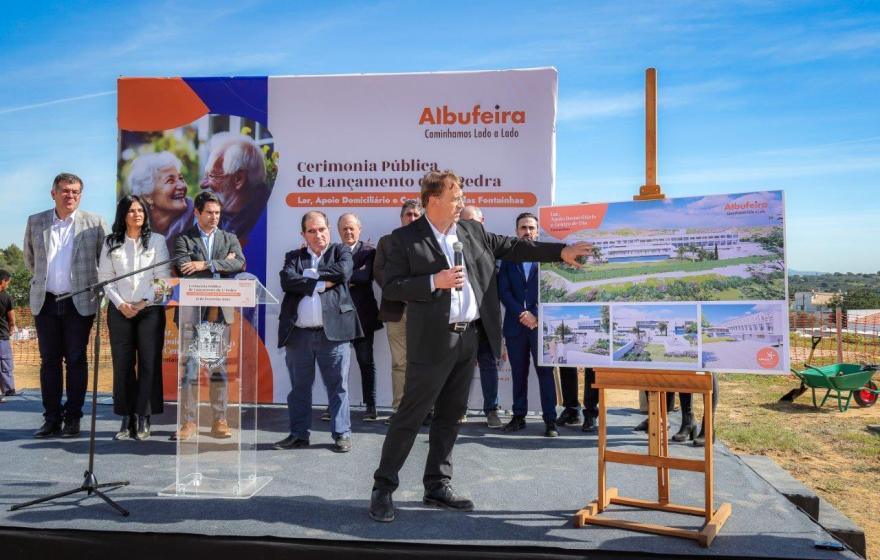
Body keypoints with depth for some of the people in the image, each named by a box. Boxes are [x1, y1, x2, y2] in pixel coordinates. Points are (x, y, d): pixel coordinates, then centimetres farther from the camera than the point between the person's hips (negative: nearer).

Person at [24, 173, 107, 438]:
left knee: (76, 361, 2)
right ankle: (52, 418, 14)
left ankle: (73, 418, 9)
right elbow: (30, 259, 20)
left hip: (79, 303, -2)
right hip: (45, 302, 3)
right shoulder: (35, 222, 7)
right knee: (49, 361, 6)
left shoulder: (95, 223, -1)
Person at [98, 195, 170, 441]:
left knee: (149, 363, -4)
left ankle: (143, 419, 0)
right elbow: (105, 278, 6)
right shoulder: (111, 243, 10)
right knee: (122, 364, 1)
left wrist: (143, 302, -8)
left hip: (150, 310, -1)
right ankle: (126, 419, 7)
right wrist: (120, 303, -7)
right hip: (120, 310, 1)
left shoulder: (157, 240, 6)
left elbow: (163, 277, 1)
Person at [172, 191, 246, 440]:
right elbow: (184, 270, -12)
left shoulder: (229, 239, 12)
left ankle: (219, 420, 12)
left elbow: (240, 263, -7)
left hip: (221, 311, 2)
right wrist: (222, 265, -9)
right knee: (190, 366, 0)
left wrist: (205, 265, -15)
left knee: (219, 367, 7)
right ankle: (188, 421, 7)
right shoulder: (184, 239, 5)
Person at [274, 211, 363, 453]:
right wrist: (321, 283, -9)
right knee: (299, 387, 10)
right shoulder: (293, 256, 15)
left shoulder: (341, 251, 11)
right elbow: (288, 281, -5)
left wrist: (309, 273, -4)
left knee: (338, 385, 3)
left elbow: (344, 271, -11)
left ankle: (342, 434, 11)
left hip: (333, 332, -2)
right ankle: (299, 434, 21)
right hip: (299, 334, 2)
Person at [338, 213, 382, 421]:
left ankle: (370, 405, 12)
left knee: (366, 362, 5)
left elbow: (365, 275, -17)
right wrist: (350, 278, -18)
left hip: (362, 315, -3)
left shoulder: (369, 251, -1)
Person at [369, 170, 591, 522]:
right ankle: (383, 488, 10)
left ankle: (437, 486, 25)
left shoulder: (472, 231, 10)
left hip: (469, 338, 6)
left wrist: (560, 252, 5)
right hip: (433, 341, -6)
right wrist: (434, 281, -19)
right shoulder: (406, 238, -6)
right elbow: (390, 287, -9)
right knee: (411, 415, -2)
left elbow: (512, 247, 11)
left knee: (451, 415, 13)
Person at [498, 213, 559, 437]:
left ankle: (550, 419, 1)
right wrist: (522, 314, -10)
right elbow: (503, 290, 1)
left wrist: (537, 317, -11)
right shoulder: (508, 257, 10)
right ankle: (518, 416, 15)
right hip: (515, 324, 2)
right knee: (518, 373, 8)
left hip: (540, 323, -2)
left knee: (545, 371, -2)